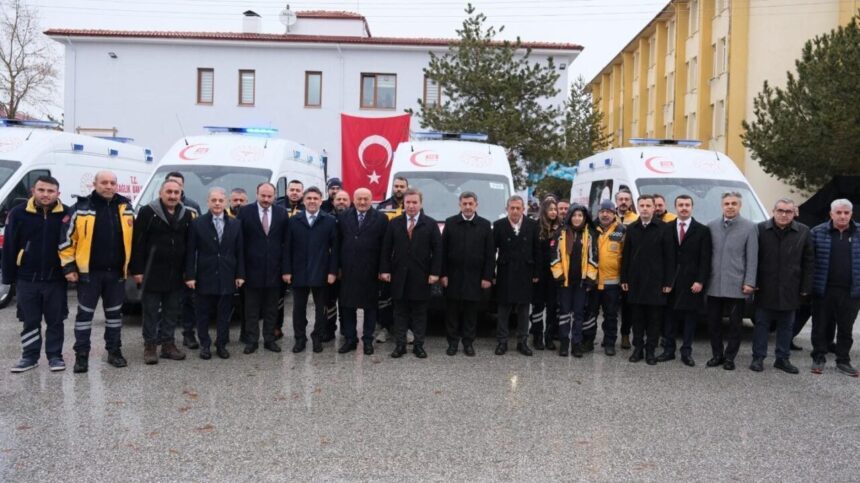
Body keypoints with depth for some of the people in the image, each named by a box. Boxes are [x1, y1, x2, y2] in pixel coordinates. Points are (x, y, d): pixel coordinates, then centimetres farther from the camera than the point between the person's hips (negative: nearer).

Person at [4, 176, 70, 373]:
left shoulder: (66, 214, -3)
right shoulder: (18, 213, -3)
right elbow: (9, 247, 1)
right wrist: (8, 276, 0)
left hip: (55, 278, 0)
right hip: (27, 278, 1)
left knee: (55, 321, 8)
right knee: (30, 321, 11)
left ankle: (55, 356, 19)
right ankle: (29, 357, 22)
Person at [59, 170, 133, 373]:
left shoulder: (125, 207, 5)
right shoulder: (81, 207, -5)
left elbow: (134, 238, 12)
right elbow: (67, 238, -2)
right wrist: (69, 266, -6)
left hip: (116, 272, 3)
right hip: (89, 272, -3)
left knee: (114, 313, 12)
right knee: (85, 314, 4)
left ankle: (114, 351, 22)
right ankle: (81, 355, 13)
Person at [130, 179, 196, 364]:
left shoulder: (187, 215, 8)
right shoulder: (147, 212, -5)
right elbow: (137, 243, -7)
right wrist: (137, 270, -11)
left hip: (176, 274, 4)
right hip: (152, 272, -4)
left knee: (172, 311, 10)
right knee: (151, 311, 5)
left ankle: (168, 344, 20)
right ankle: (150, 346, 13)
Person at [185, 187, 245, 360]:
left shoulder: (236, 224, 6)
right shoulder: (197, 223, -1)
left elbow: (240, 252, 6)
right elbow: (191, 252, -2)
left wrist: (240, 274, 1)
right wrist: (190, 276, -7)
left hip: (227, 278, 2)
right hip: (204, 277, -1)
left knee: (224, 315, 8)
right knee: (203, 315, 7)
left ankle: (221, 345, 19)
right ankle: (205, 345, 18)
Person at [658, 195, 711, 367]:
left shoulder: (702, 230, 3)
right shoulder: (667, 228, 6)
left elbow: (705, 259, -1)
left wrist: (700, 281, -10)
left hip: (692, 282, -1)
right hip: (670, 281, 1)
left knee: (690, 317, 4)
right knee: (669, 316, 5)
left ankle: (686, 352, 12)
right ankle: (669, 349, 14)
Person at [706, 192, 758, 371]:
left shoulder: (749, 227, -2)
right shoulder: (711, 226, 6)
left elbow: (752, 258, -4)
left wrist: (749, 282, -9)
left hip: (736, 285, -3)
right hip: (714, 285, 3)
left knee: (734, 324, 6)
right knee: (713, 322, 9)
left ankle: (729, 357, 18)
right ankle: (717, 354, 23)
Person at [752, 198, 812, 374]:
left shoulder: (803, 232, 1)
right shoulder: (761, 229, -3)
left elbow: (809, 262, 3)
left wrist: (806, 287, -1)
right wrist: (753, 282, -5)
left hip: (790, 289, 2)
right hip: (765, 288, -2)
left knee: (786, 325, 11)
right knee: (762, 323, 6)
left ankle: (783, 358, 21)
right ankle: (758, 358, 13)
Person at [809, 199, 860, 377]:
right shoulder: (818, 232, -1)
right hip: (823, 290, -1)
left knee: (846, 328, 10)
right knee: (820, 326, 7)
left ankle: (843, 361, 22)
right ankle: (819, 359, 20)